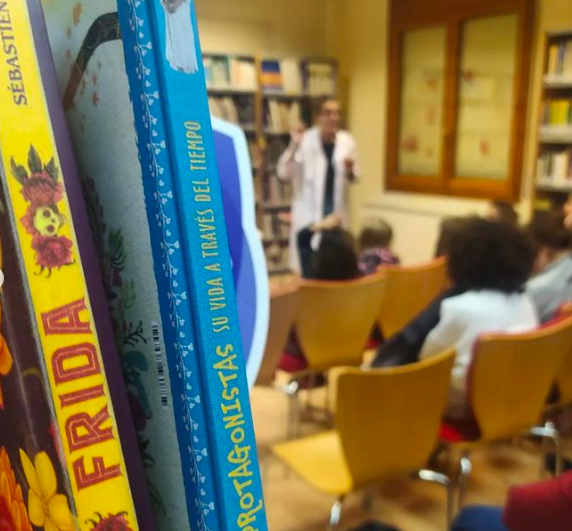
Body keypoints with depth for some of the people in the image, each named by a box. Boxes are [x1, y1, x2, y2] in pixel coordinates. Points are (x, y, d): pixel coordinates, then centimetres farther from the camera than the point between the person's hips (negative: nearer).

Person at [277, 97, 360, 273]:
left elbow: (353, 178, 12)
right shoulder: (305, 140, -10)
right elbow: (283, 174, -14)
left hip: (336, 211, 4)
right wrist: (294, 146, -24)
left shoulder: (347, 141, 1)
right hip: (308, 212, -3)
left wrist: (350, 171, -11)